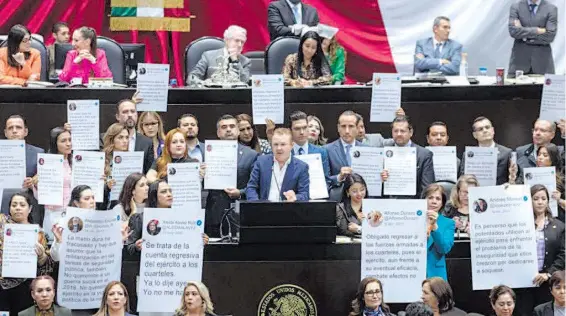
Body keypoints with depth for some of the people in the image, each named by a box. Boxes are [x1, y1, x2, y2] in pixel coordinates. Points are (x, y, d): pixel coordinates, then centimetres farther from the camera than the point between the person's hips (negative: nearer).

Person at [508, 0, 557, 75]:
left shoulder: (551, 9, 1)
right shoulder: (515, 7, 4)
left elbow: (550, 36, -8)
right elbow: (513, 31, -10)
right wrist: (537, 30, -12)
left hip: (542, 60, 0)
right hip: (520, 58, 1)